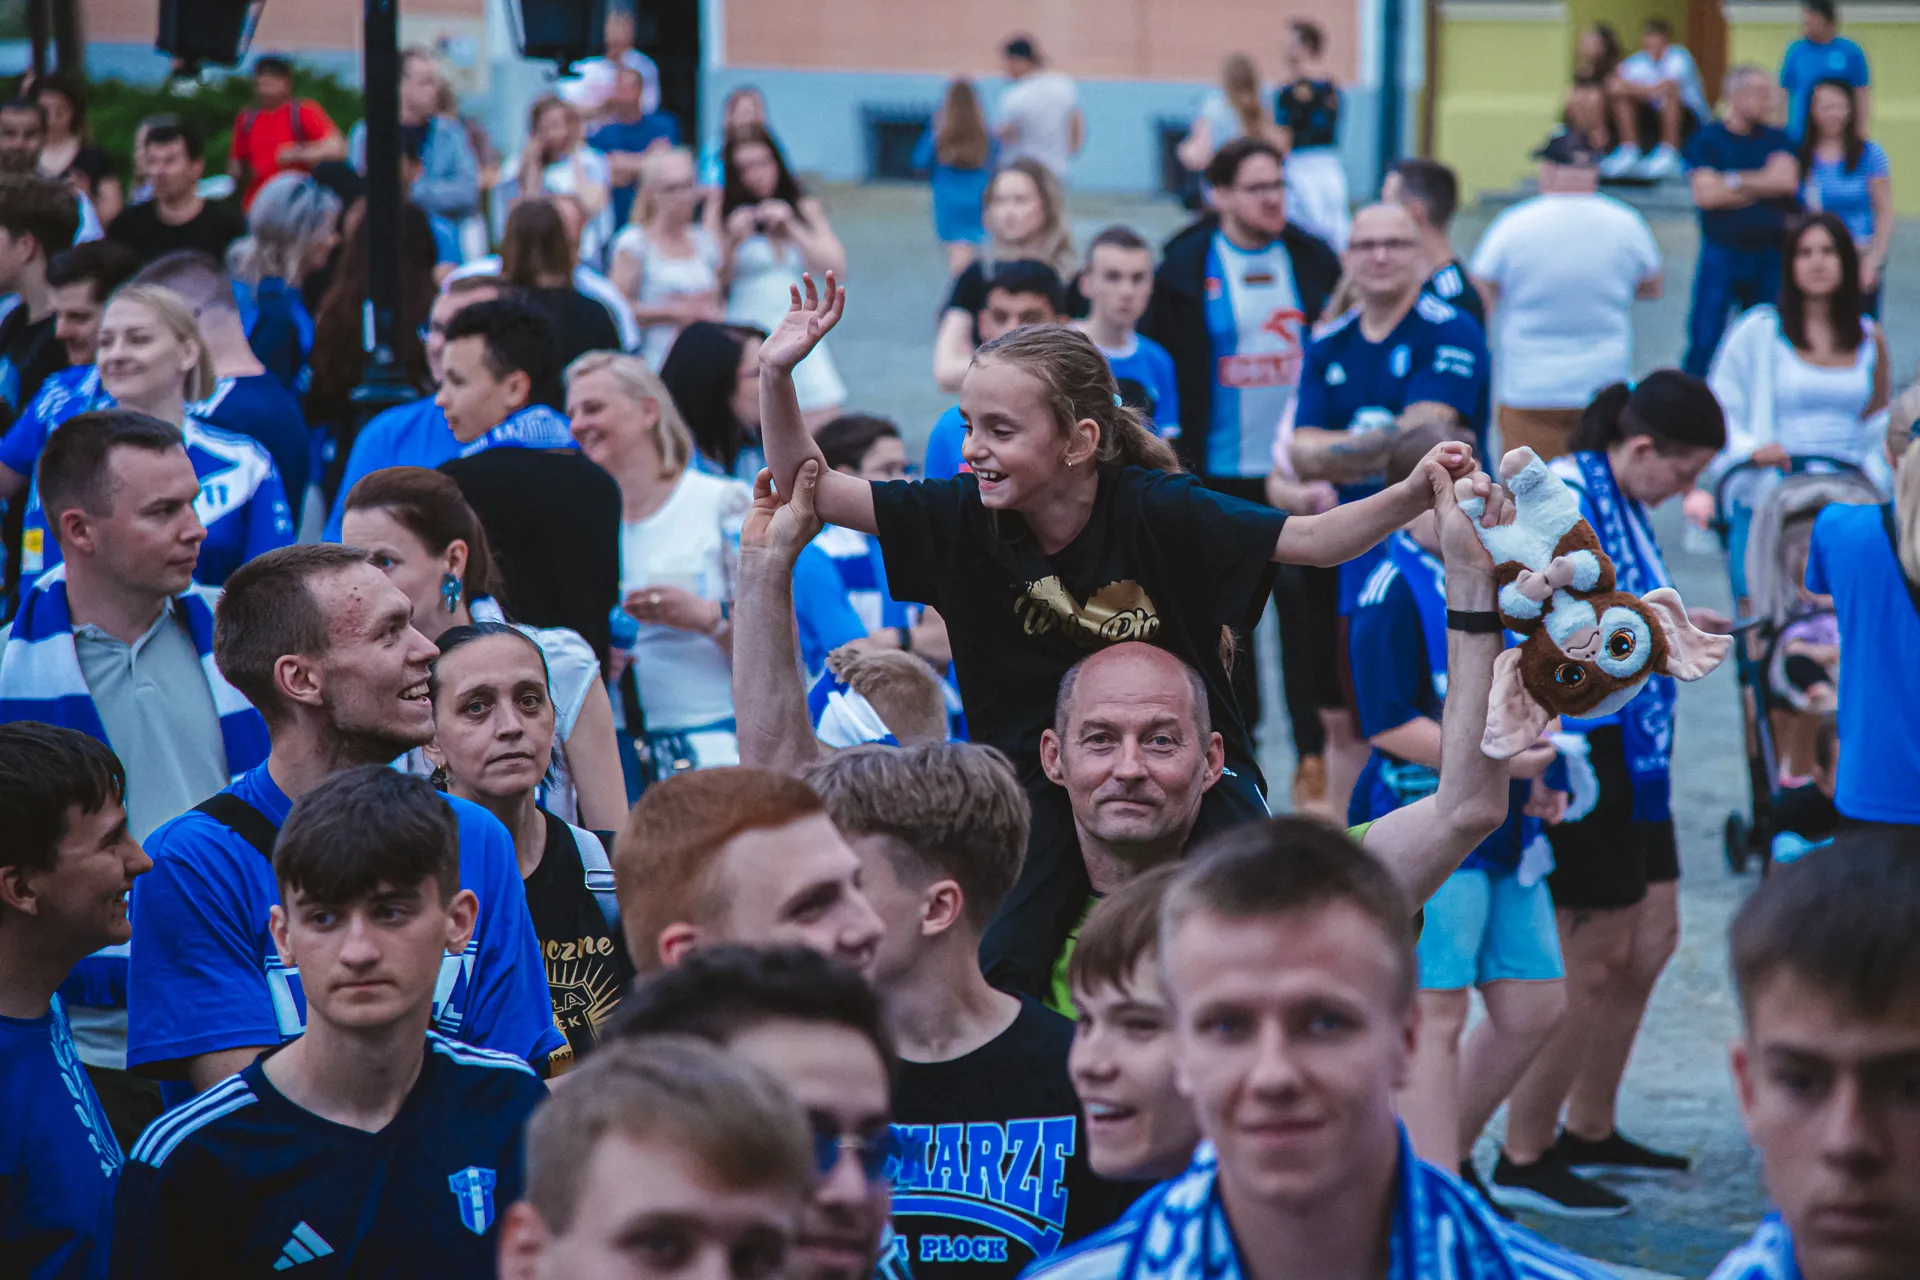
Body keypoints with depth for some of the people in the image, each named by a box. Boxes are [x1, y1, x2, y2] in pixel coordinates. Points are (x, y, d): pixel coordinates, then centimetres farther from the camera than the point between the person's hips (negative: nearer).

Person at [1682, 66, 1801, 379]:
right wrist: (1762, 184, -3)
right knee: (1704, 338, -5)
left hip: (1769, 255, 3)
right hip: (1722, 253, -3)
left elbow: (1789, 181, -8)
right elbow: (1705, 195, -12)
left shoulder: (1777, 140, 9)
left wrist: (1733, 181, -9)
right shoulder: (1707, 140, 1)